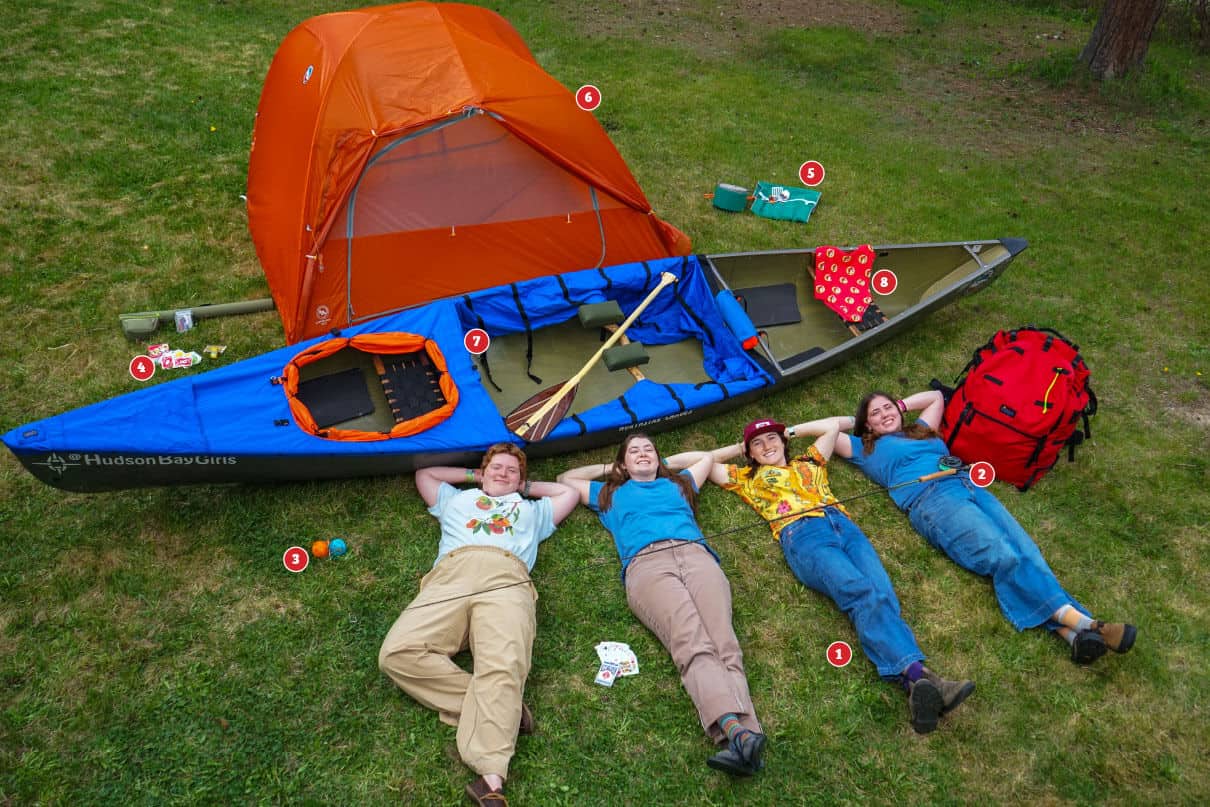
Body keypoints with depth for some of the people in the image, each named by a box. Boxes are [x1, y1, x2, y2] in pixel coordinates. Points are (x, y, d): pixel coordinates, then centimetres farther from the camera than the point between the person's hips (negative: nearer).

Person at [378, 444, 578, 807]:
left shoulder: (531, 509, 42)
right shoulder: (456, 500, 44)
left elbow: (569, 492, 49)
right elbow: (424, 474, 54)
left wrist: (527, 486, 50)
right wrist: (473, 475, 52)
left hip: (506, 580, -1)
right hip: (451, 576, 2)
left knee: (503, 667, -34)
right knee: (398, 652, -30)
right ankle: (500, 709, -28)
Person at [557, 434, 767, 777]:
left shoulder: (677, 483, 41)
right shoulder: (611, 492, 38)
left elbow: (707, 457, 58)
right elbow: (565, 479, 48)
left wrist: (666, 463, 55)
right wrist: (609, 468, 50)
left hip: (696, 555, 3)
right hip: (646, 564, -2)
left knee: (725, 644, -27)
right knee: (693, 646, -31)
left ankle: (743, 738, -48)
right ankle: (738, 732, -53)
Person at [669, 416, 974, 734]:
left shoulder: (809, 462, 39)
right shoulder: (747, 478, 33)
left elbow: (833, 425, 44)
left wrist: (791, 431, 46)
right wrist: (738, 448, 43)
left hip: (843, 524, 4)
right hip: (802, 534, -3)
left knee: (881, 592, -27)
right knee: (860, 591, -32)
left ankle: (914, 677, -49)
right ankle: (916, 672, -52)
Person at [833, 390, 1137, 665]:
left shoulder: (920, 430, 35)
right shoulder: (867, 449, 22)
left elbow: (936, 397, 51)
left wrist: (901, 405, 44)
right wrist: (853, 421, 32)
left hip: (971, 486, 6)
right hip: (932, 501, -6)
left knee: (1024, 549, -20)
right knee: (1001, 555, -27)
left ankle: (1072, 632, -36)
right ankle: (1081, 621, -38)